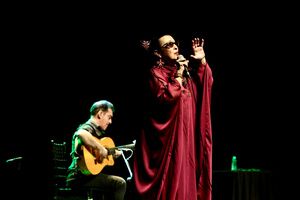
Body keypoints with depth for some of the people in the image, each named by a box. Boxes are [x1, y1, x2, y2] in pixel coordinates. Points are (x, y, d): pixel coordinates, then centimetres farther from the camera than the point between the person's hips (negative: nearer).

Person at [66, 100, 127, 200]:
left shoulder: (95, 130, 20)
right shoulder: (88, 127, -11)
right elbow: (81, 134, -38)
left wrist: (113, 153, 24)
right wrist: (101, 149, -29)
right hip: (80, 177, -11)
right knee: (120, 183, -19)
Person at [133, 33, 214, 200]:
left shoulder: (184, 69, 14)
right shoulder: (155, 73, -7)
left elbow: (206, 84, 12)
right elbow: (165, 98, -20)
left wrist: (202, 60, 1)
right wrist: (178, 75, -15)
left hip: (186, 135, 7)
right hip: (168, 135, -7)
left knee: (184, 177, 7)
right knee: (168, 180, -7)